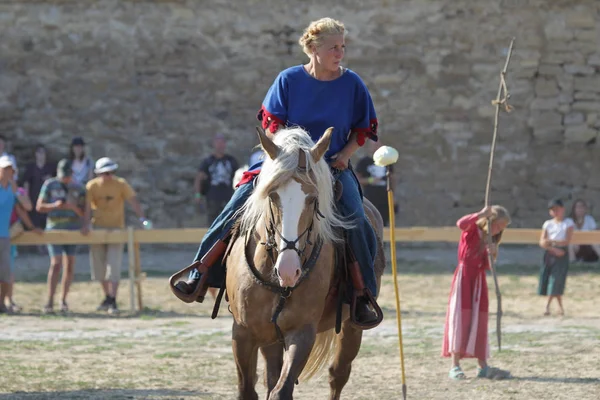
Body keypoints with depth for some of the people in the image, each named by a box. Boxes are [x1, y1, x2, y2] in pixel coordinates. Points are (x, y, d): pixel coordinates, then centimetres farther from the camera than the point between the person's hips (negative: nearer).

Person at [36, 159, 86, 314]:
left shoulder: (78, 188, 4)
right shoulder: (49, 185, 0)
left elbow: (84, 212, 4)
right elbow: (39, 207, 0)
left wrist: (74, 207, -17)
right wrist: (54, 205, -18)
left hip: (73, 229, 3)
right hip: (54, 229, -3)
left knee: (69, 266, 3)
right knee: (56, 264, -14)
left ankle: (63, 301, 15)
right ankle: (49, 302, -16)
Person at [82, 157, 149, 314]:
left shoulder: (121, 184, -6)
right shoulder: (92, 186, -5)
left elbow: (133, 201, -15)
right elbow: (87, 207, -11)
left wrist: (142, 218, -29)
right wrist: (86, 224, -25)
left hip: (116, 229, -2)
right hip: (98, 229, 2)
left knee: (113, 266, -10)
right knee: (99, 265, 9)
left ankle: (113, 301, -11)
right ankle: (107, 297, 27)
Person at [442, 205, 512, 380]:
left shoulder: (490, 239, 14)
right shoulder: (472, 229, -4)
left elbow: (488, 266, 8)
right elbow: (461, 223, -28)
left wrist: (492, 253, -10)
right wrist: (481, 215, -35)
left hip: (479, 279, 6)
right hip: (464, 275, -6)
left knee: (479, 322, 6)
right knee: (460, 318, -8)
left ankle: (483, 366, 9)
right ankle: (455, 366, -8)